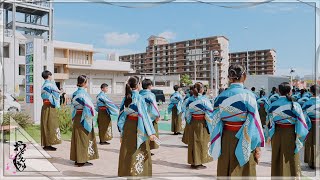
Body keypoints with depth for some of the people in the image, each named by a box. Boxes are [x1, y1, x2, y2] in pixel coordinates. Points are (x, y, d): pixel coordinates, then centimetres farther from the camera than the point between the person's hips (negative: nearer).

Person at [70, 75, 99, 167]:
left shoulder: (75, 93, 9)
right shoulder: (83, 93, -17)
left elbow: (73, 104, 15)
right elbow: (89, 107, -20)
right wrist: (93, 114, -5)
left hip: (76, 117, 9)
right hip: (83, 118, -8)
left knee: (77, 138, 13)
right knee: (83, 138, 0)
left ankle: (77, 159, 23)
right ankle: (82, 161, 6)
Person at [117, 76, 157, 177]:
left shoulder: (126, 98, 4)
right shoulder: (139, 98, -14)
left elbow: (122, 115, 7)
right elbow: (144, 115, -18)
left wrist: (122, 133, 14)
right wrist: (150, 132, -16)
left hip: (127, 126, 6)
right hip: (137, 127, -6)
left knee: (127, 151, 14)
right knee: (139, 152, 5)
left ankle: (125, 172, 25)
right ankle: (139, 172, 12)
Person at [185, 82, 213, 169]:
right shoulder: (204, 99, -13)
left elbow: (188, 114, 6)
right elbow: (210, 113, -14)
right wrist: (210, 123, -1)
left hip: (193, 123, 5)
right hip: (202, 123, -5)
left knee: (193, 141, 13)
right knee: (201, 142, 5)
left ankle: (193, 162, 23)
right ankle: (199, 163, 11)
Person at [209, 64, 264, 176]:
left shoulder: (222, 96, -2)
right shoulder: (248, 95, -12)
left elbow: (216, 121, -1)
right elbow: (253, 121, -12)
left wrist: (215, 144, 8)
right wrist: (257, 146, -4)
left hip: (225, 139, 3)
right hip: (243, 140, -3)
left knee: (225, 171, 16)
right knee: (243, 172, 11)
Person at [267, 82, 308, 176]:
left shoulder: (273, 105, -6)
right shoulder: (295, 105, -13)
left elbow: (269, 122, 0)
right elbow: (301, 123, -10)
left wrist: (270, 136, 12)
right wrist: (300, 139, 2)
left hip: (276, 134, 3)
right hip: (290, 134, -3)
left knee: (277, 159, 16)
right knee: (291, 160, 10)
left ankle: (277, 175, 29)